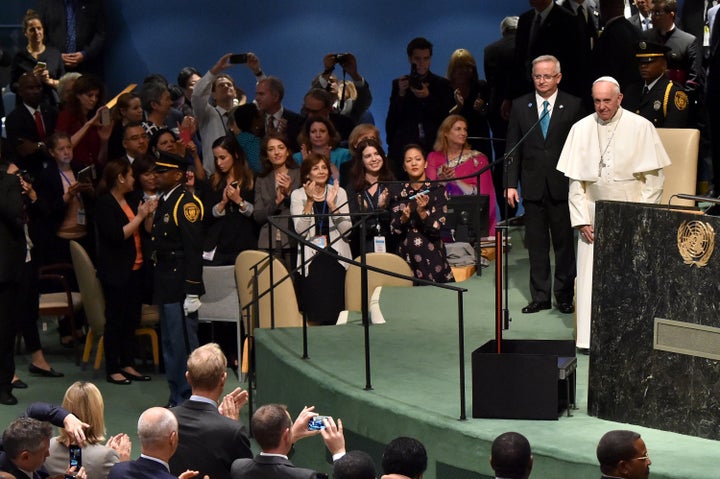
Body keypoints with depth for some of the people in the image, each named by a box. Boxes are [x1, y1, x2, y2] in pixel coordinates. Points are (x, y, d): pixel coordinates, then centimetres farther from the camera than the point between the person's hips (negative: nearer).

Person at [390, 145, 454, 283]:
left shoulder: (437, 190, 1)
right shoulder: (399, 193, 9)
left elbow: (437, 226, -7)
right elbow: (393, 230, 4)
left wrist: (422, 212, -22)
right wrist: (404, 217, -14)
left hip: (431, 257, -2)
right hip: (406, 256, 2)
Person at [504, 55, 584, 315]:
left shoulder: (573, 105, 1)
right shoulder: (520, 106, 6)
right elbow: (513, 147, 7)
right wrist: (511, 184, 0)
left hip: (563, 185, -2)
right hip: (533, 185, 2)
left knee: (565, 242, 4)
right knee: (536, 244, 6)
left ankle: (564, 296, 13)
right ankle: (540, 296, 13)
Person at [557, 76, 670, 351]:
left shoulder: (640, 127, -2)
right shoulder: (581, 129, 4)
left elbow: (654, 177, -1)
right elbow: (575, 181, 6)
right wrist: (582, 220, -1)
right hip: (593, 216, 2)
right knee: (589, 276, -1)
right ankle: (590, 338, 5)